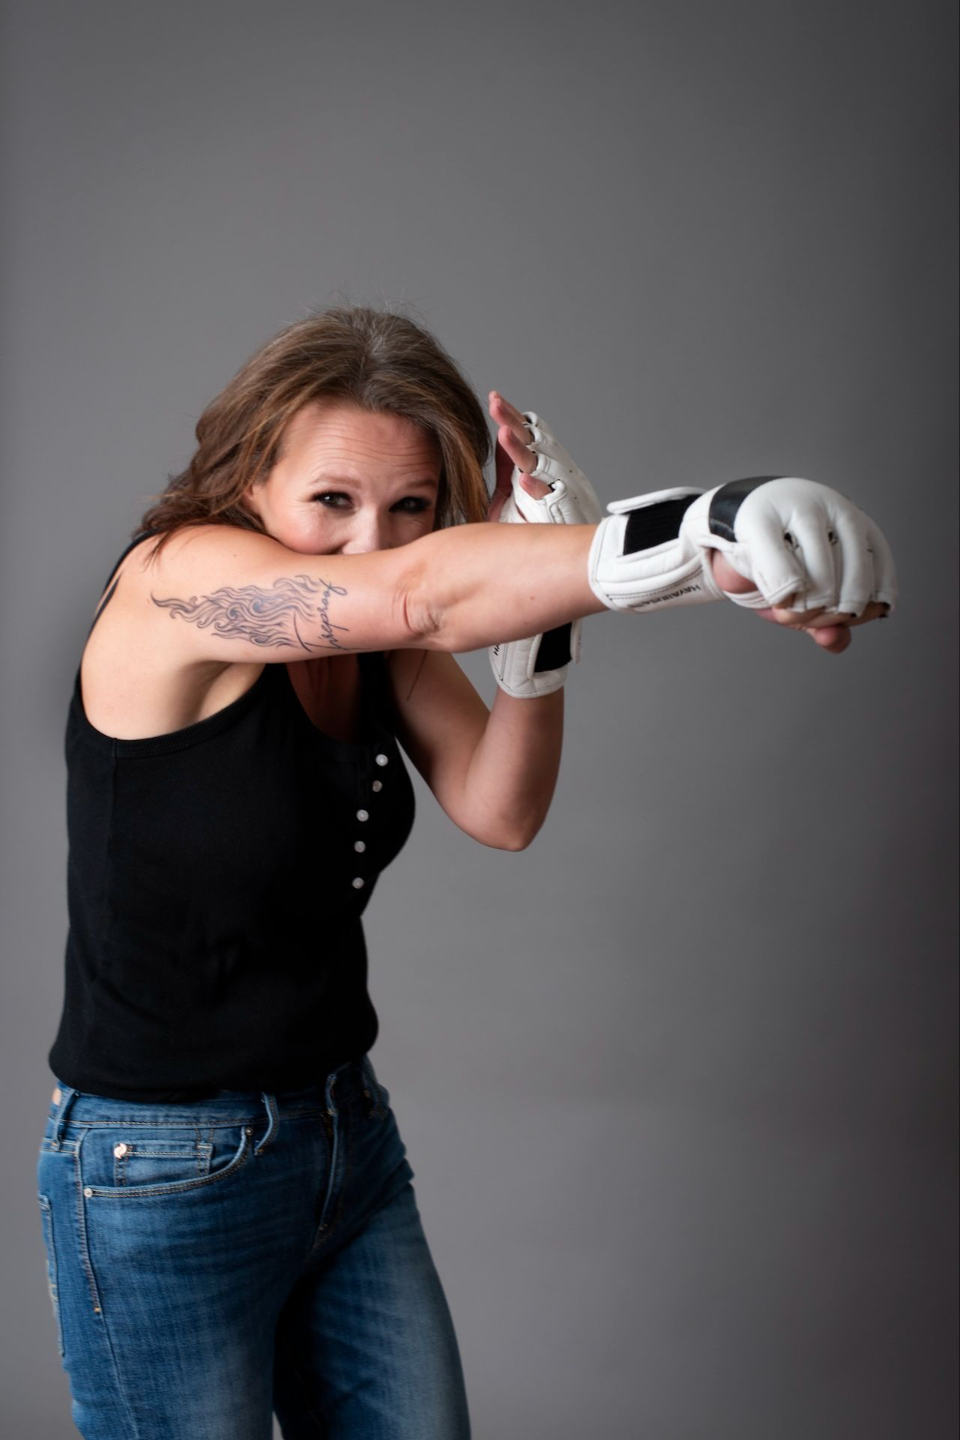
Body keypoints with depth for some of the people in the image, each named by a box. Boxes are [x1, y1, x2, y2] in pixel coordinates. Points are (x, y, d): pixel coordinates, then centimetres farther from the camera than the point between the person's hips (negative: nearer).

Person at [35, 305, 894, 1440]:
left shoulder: (379, 644, 2)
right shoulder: (173, 582, -20)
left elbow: (498, 811, -10)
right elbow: (422, 593, -37)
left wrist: (539, 616, -24)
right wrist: (712, 537, -48)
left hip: (348, 1135, 7)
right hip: (162, 1178, -7)